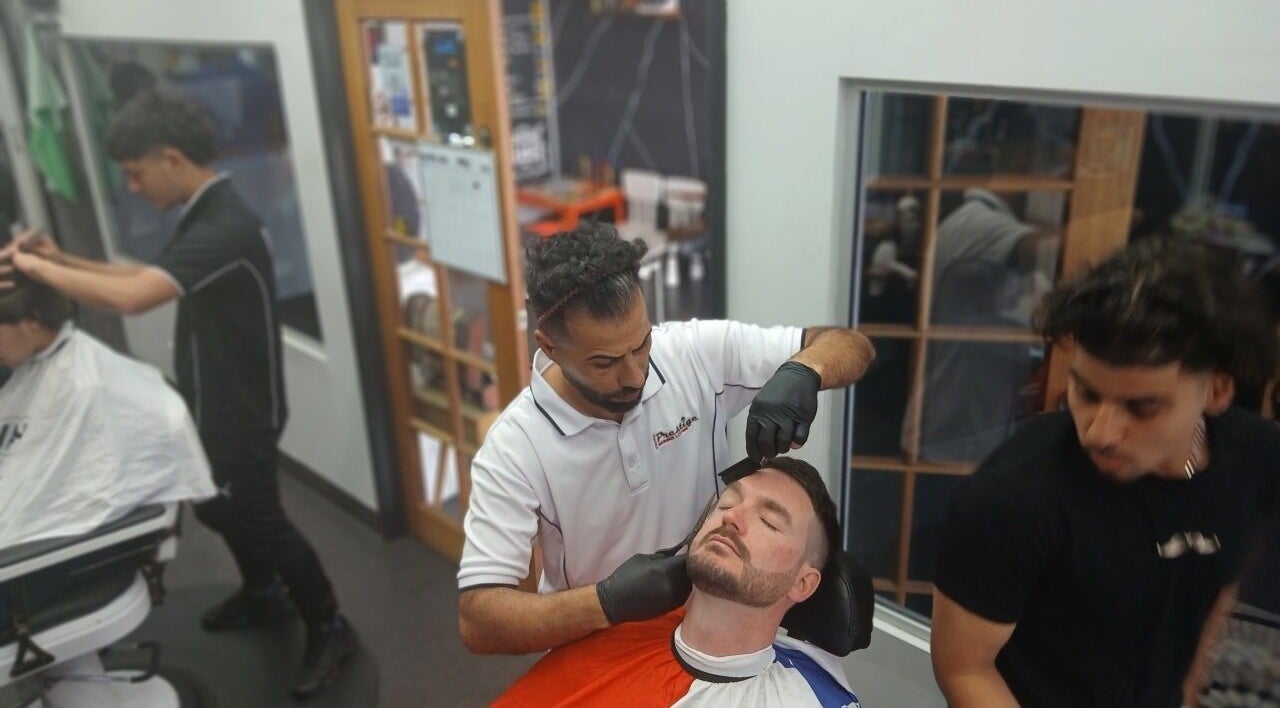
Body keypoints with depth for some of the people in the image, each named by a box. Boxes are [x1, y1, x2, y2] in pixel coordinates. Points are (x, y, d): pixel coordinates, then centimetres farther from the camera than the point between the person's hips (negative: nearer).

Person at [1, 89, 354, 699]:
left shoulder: (225, 228, -29)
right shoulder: (206, 216, 4)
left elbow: (131, 298, -39)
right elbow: (151, 278, 12)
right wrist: (65, 260, 1)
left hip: (241, 411, -10)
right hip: (215, 402, 10)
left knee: (258, 520, 4)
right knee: (220, 507, 24)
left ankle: (329, 628, 22)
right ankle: (263, 593, 47)